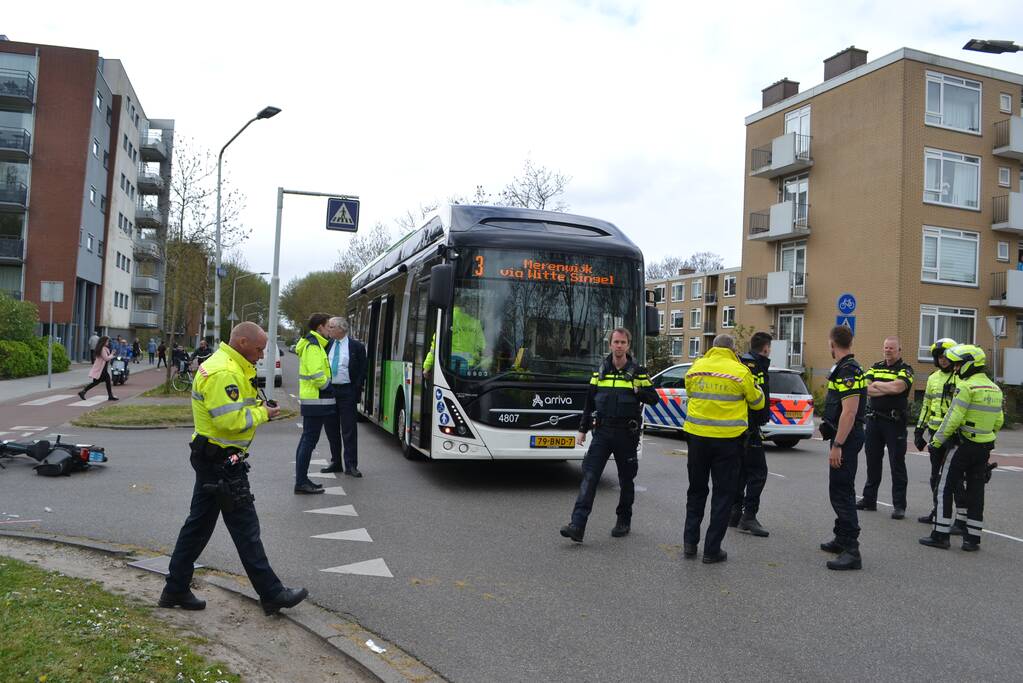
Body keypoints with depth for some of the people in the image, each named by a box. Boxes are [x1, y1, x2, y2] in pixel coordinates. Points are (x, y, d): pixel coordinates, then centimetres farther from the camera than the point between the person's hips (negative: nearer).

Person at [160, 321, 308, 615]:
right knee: (245, 528, -2)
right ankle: (271, 593, 7)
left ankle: (175, 590, 25)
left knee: (199, 524, 15)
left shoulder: (229, 366, 14)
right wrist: (263, 413, -13)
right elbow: (231, 420, -27)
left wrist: (258, 405, 5)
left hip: (212, 459, 11)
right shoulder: (224, 372, -22)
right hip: (222, 462, -11)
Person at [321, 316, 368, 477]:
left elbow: (362, 371, -3)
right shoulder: (327, 344, 7)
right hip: (328, 390, 5)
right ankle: (335, 462, 22)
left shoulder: (356, 346, -4)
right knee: (331, 428, 11)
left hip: (347, 392, -4)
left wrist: (356, 391, -9)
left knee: (349, 430, -2)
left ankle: (351, 465, 3)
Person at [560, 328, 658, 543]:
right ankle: (577, 525, -14)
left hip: (627, 434, -1)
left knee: (626, 479, 10)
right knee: (589, 476, -9)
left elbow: (654, 398, 3)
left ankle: (624, 521, 29)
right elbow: (589, 401, 12)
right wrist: (583, 429, 11)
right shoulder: (600, 370, 8)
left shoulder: (638, 372, 1)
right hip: (602, 431, 1)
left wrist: (638, 391, -17)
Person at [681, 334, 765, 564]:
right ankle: (712, 549, 9)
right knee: (723, 493, 7)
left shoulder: (695, 368, 2)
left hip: (697, 436, 3)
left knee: (696, 490, 17)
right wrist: (754, 386, 25)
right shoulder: (740, 372, -9)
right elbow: (758, 402, 5)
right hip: (728, 439, -3)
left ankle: (689, 542, 18)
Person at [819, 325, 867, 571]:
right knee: (841, 490, 18)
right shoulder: (847, 368, 14)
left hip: (845, 439, -11)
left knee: (842, 493, -10)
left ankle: (851, 551, -9)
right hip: (845, 437, 11)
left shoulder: (848, 371, -19)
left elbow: (850, 411, -25)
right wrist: (836, 441, 26)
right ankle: (842, 539, 29)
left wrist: (837, 445, -25)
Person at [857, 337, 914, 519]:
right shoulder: (876, 367, 12)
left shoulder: (905, 369, -2)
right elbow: (866, 389, -2)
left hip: (895, 422, -5)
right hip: (873, 419, 5)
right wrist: (889, 389, -12)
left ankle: (899, 505, 4)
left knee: (897, 464, -1)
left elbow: (897, 387, -21)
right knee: (872, 461, 12)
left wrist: (877, 384, -7)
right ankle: (869, 499, 22)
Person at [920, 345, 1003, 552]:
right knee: (976, 491, 11)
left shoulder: (966, 386, -15)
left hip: (963, 444, -7)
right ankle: (972, 538, 14)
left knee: (945, 488, 0)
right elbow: (998, 421, 17)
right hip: (985, 447, 7)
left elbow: (953, 418, -18)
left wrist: (937, 440, -9)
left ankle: (940, 535, 0)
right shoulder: (995, 389, 11)